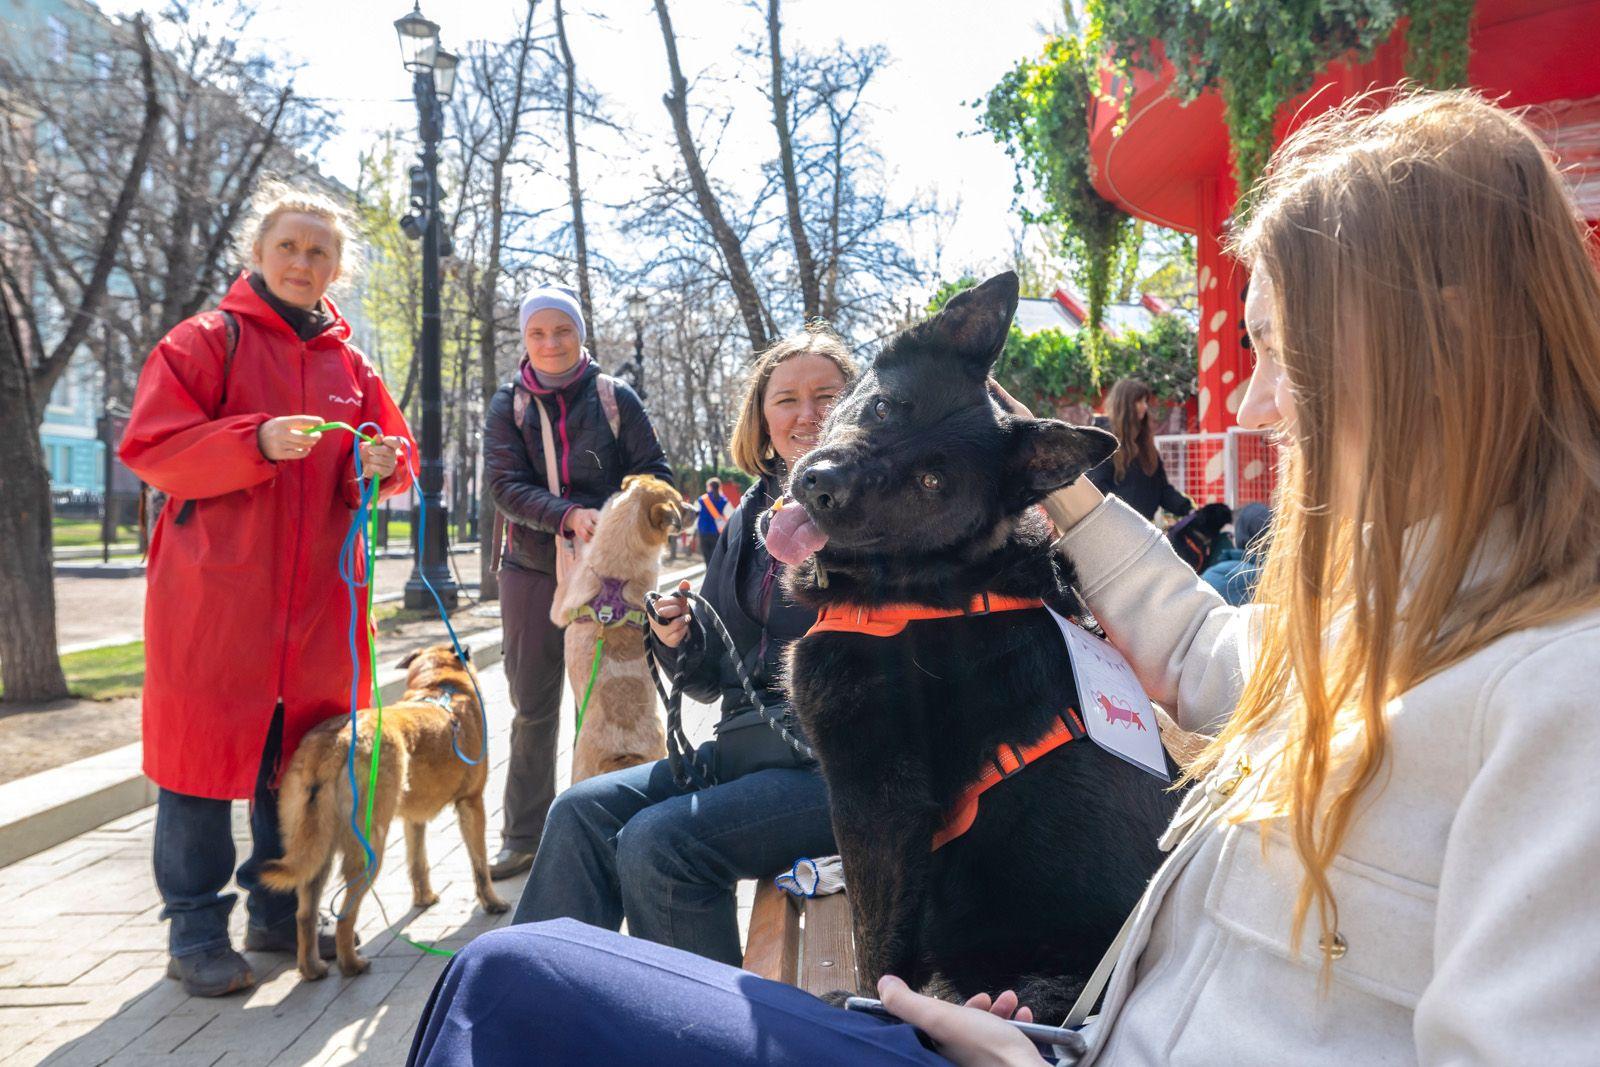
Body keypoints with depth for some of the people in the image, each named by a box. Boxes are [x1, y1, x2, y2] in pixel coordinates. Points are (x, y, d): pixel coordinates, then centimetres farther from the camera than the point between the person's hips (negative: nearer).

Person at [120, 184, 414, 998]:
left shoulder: (350, 364, 13)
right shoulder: (206, 340, 0)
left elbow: (390, 454, 13)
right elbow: (149, 447, -9)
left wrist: (380, 464, -10)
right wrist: (257, 442, -22)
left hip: (318, 595, 5)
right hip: (214, 591, -4)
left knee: (302, 753, 10)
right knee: (207, 748, 0)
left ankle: (279, 912, 25)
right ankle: (196, 929, 14)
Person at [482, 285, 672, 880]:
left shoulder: (615, 398, 0)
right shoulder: (509, 406, 3)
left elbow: (653, 472, -2)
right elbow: (504, 483, -9)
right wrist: (569, 515, -26)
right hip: (532, 570, 2)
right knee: (532, 709, 8)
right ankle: (523, 837, 19)